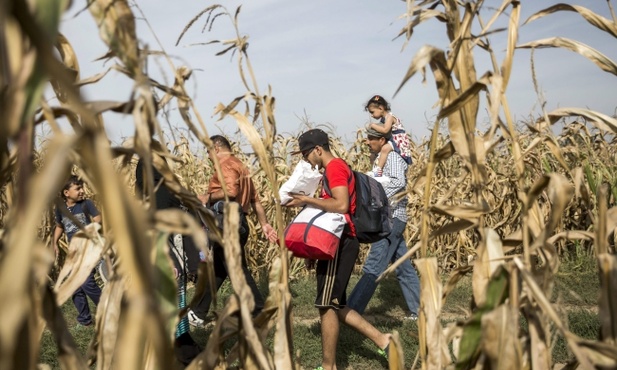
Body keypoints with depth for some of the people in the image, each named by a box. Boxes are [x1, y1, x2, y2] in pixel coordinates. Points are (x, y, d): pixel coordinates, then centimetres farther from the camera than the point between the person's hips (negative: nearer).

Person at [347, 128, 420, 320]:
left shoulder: (392, 156, -11)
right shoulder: (380, 158, 18)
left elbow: (399, 182, -28)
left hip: (392, 217, -10)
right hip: (389, 218, 10)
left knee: (373, 268, -12)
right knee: (403, 267, 14)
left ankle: (350, 312, -13)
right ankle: (420, 309, 22)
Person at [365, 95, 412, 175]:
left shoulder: (389, 116, -15)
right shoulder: (383, 119, 13)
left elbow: (385, 130, -30)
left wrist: (373, 125, -18)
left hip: (399, 141, -11)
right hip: (392, 141, 11)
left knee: (385, 148, -35)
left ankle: (378, 171, -38)